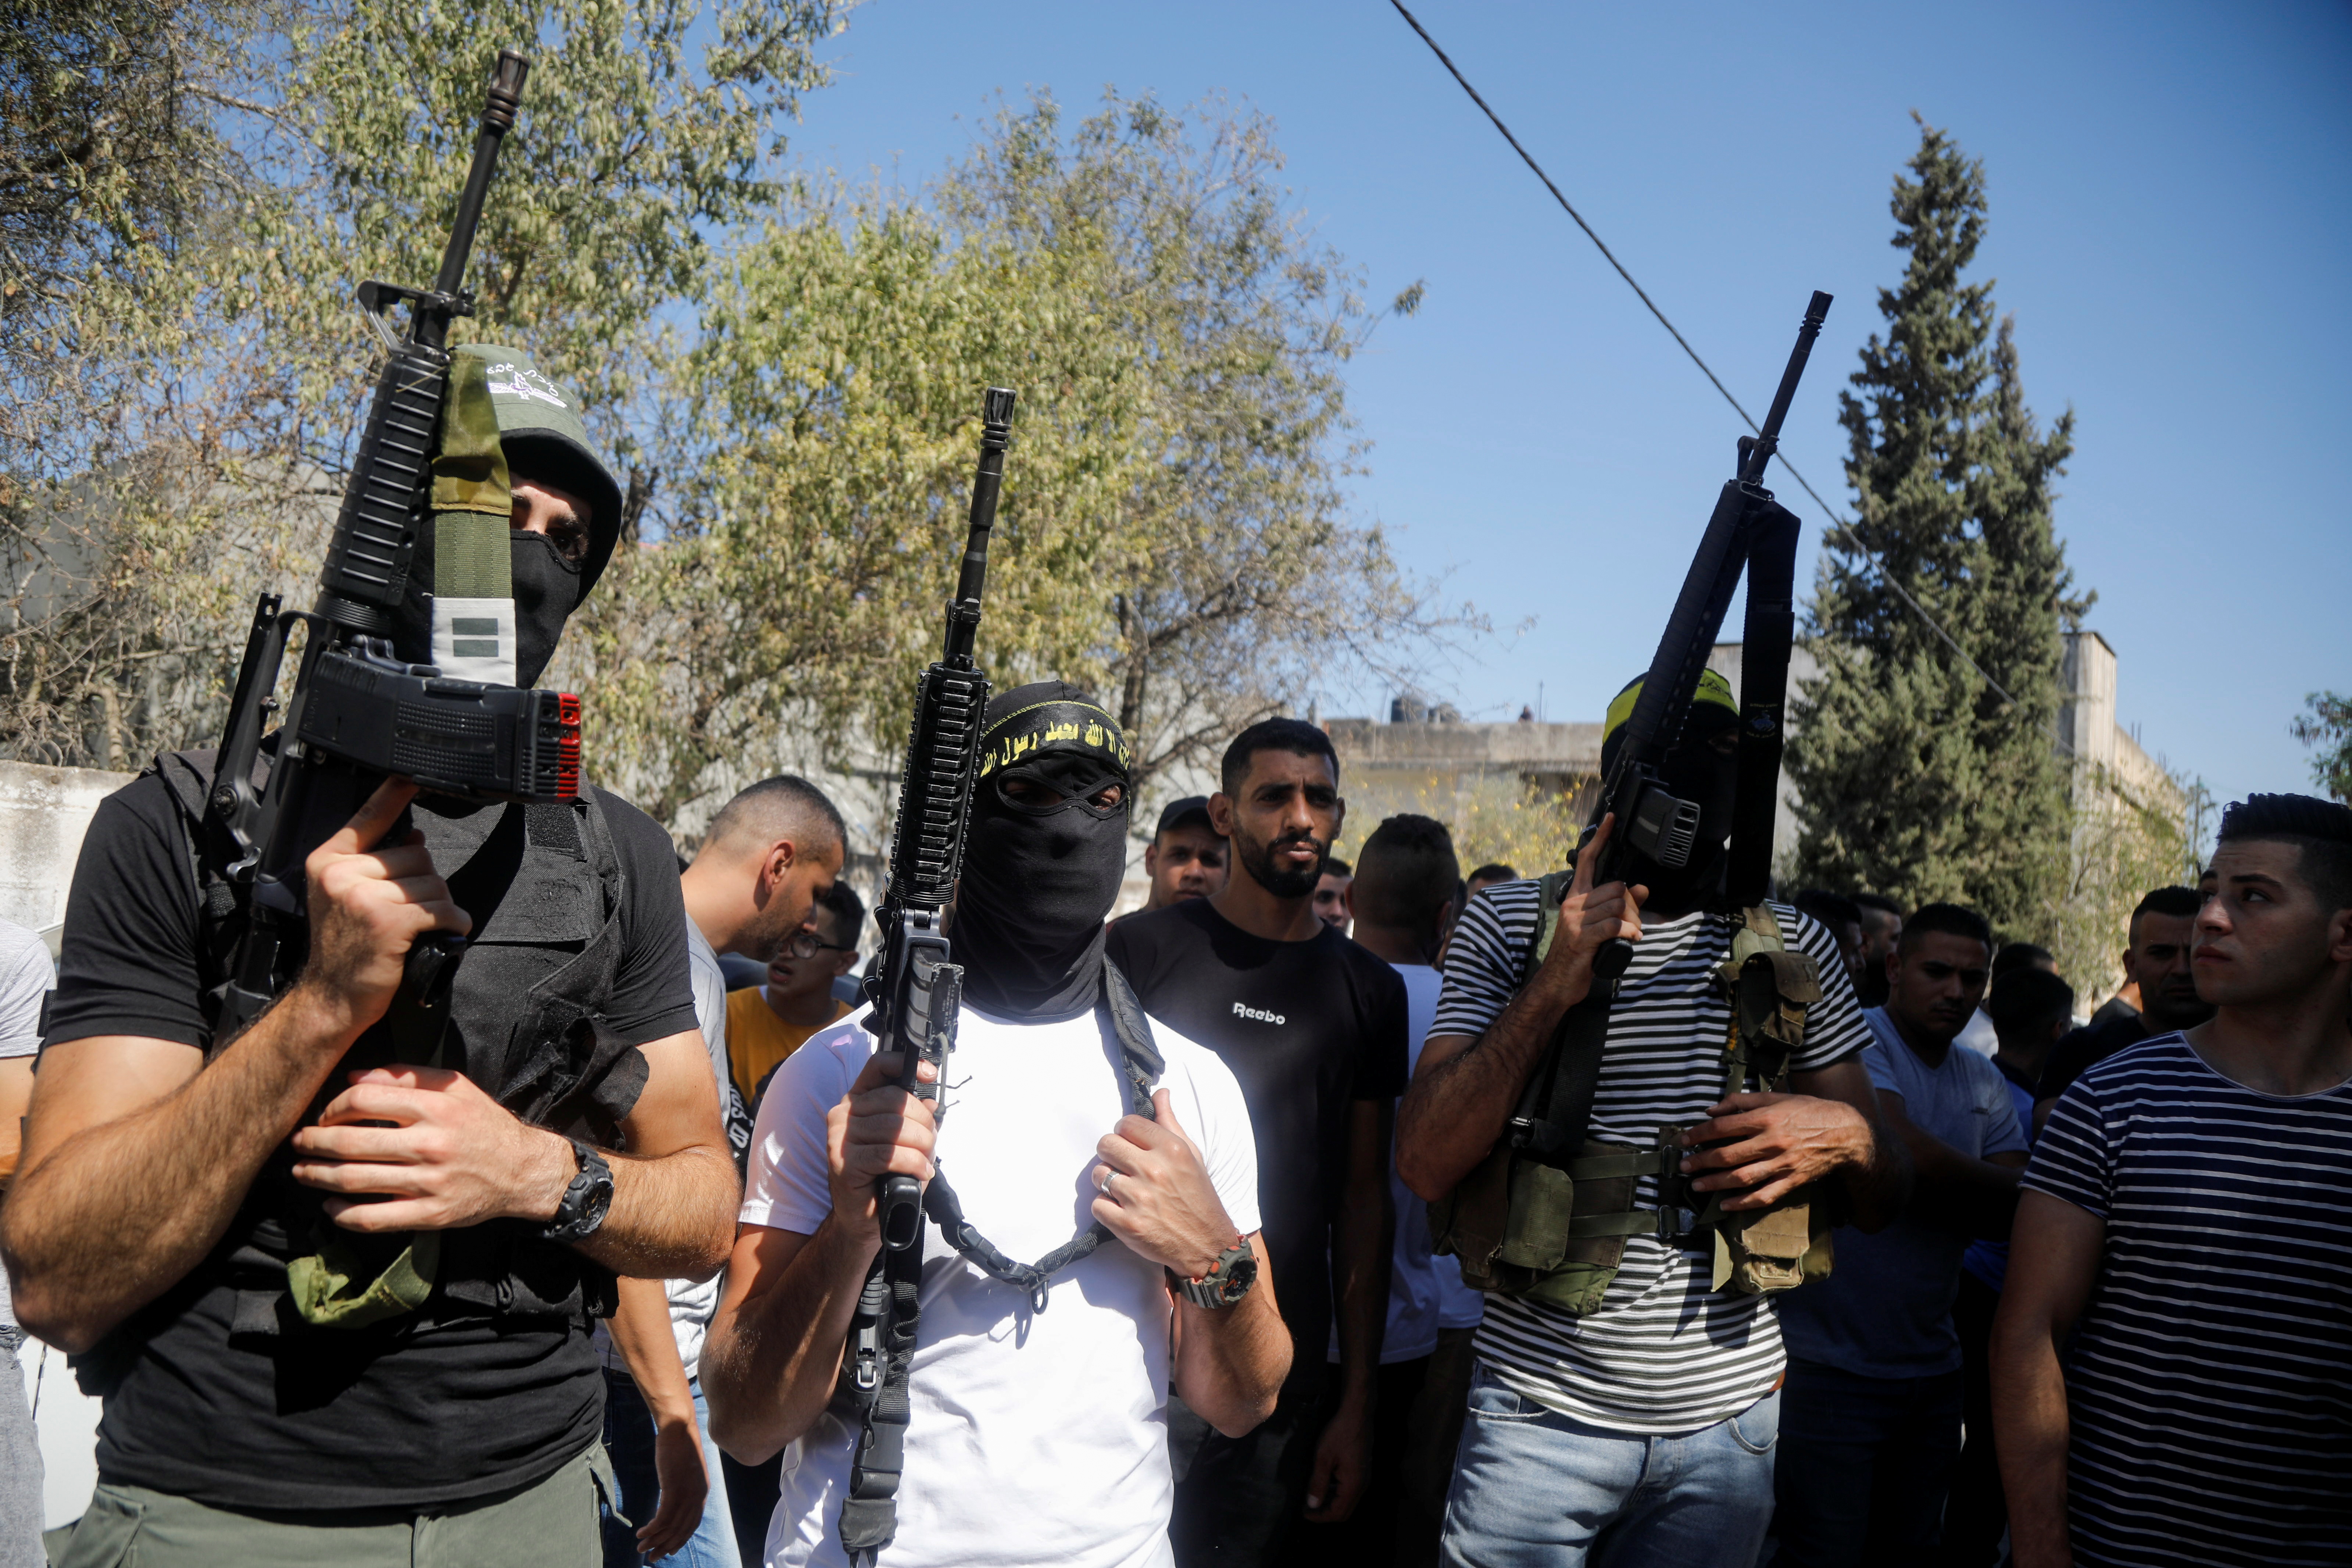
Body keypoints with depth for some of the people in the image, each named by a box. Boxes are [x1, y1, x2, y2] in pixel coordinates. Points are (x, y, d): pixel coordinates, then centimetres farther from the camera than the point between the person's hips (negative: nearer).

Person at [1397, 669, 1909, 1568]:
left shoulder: (1794, 946, 4)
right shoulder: (1510, 922, -3)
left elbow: (1883, 1202, 10)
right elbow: (1427, 1167, -12)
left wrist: (1848, 1137, -14)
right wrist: (1555, 984, -21)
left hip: (1727, 1420, 3)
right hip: (1542, 1414, -2)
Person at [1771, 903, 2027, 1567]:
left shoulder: (1984, 1082, 12)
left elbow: (2021, 1214, 0)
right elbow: (1911, 1161, -25)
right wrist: (2010, 1188, -11)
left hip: (1932, 1369, 7)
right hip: (1832, 1367, -7)